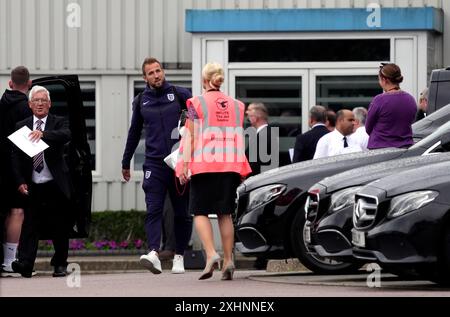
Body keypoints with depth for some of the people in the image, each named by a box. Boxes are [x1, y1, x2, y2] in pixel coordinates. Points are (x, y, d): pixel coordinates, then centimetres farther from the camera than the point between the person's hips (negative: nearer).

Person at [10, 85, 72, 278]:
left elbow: (66, 135, -20)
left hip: (55, 186, -1)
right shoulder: (21, 127, 9)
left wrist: (43, 134, -36)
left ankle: (60, 264, 17)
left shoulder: (59, 123, 4)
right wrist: (20, 181, -4)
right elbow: (16, 157, 7)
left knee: (59, 228, 6)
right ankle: (25, 264, -13)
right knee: (29, 226, -6)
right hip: (32, 187, 1)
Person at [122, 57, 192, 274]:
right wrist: (126, 163, 29)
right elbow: (134, 133, 23)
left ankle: (179, 256, 15)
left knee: (182, 212, 5)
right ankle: (154, 253, -27)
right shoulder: (141, 101, 12)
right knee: (153, 210, -14)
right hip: (154, 164, 1)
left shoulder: (180, 95, 3)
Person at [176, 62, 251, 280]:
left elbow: (191, 136, -7)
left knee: (200, 212, 3)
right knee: (225, 213, 9)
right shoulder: (235, 105, 11)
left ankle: (211, 254, -16)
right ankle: (228, 260, 3)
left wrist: (184, 164, -9)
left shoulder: (197, 103, -2)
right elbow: (239, 138, 14)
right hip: (230, 165, 4)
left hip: (204, 165, -4)